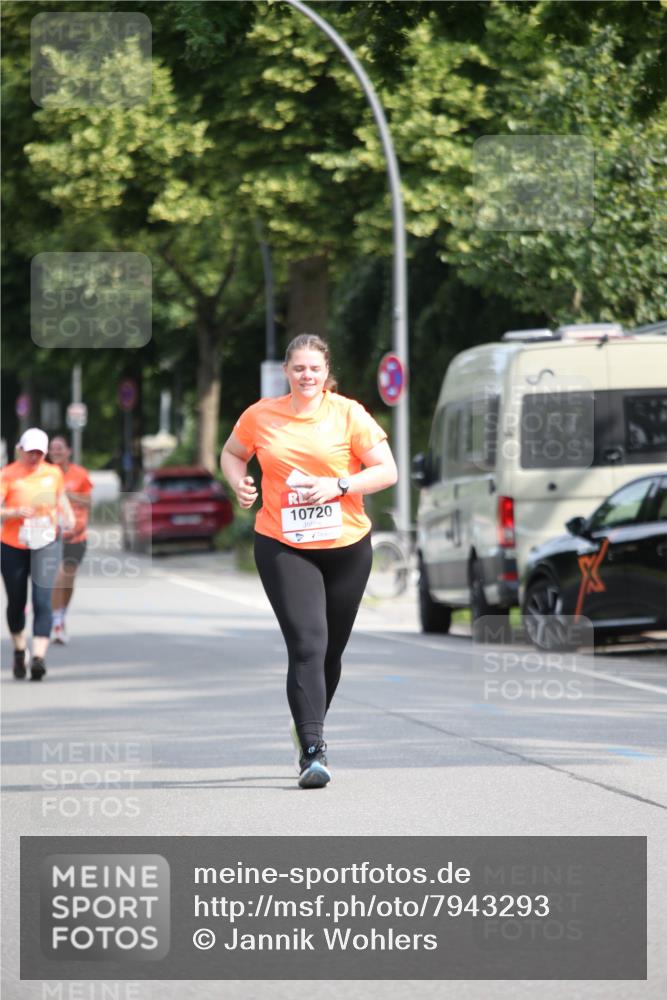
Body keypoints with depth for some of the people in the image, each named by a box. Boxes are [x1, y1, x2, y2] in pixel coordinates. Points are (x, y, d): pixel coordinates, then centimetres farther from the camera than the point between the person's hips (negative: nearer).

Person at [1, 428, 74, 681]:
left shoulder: (53, 473, 3)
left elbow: (61, 496, 22)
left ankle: (39, 657, -20)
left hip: (46, 545, 1)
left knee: (42, 601, -13)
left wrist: (68, 515, 5)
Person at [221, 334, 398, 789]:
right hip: (282, 547, -1)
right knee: (307, 644, -16)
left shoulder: (348, 414, -3)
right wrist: (240, 483, -1)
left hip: (346, 546, 1)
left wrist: (337, 485, -17)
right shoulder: (260, 416, 2)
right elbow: (232, 454, 20)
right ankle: (313, 751, -19)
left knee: (331, 650, 12)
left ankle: (310, 729, 36)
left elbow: (387, 471, -4)